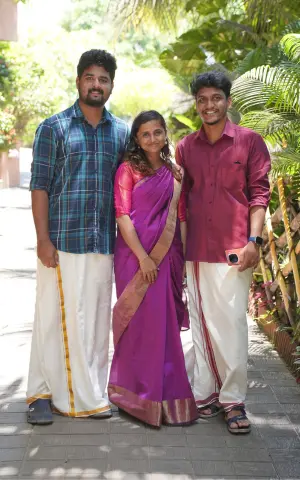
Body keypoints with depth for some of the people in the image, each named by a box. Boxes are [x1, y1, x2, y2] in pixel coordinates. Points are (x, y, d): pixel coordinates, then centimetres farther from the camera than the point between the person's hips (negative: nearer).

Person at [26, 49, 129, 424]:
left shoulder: (122, 133, 11)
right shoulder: (53, 128, 1)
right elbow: (40, 186, -3)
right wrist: (43, 239, -11)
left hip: (103, 243, 4)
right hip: (61, 242, -3)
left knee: (96, 318, 8)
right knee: (53, 316, 1)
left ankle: (90, 395, 20)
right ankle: (43, 393, 12)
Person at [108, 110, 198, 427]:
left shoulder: (175, 172, 11)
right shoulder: (128, 170, -2)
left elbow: (181, 219, 12)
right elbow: (122, 215, -8)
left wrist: (182, 259, 6)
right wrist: (143, 257, -15)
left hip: (168, 256, 4)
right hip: (136, 255, -4)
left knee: (165, 323, 8)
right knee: (141, 320, 0)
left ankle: (164, 391, 21)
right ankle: (137, 394, 13)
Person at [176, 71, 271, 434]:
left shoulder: (250, 142, 1)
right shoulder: (185, 148, 11)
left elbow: (258, 193, -1)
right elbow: (181, 199, 15)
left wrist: (253, 240, -11)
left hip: (233, 250, -4)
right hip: (196, 251, 4)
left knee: (232, 324, -4)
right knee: (201, 325, 8)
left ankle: (233, 399, 6)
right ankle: (206, 393, 18)